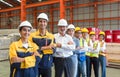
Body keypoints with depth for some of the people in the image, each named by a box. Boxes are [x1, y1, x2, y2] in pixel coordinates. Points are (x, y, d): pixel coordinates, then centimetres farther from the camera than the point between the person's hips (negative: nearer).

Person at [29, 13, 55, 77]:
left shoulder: (51, 36, 3)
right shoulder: (32, 35, -3)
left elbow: (53, 50, 0)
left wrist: (39, 48, -10)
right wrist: (45, 48, -15)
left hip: (47, 65, 2)